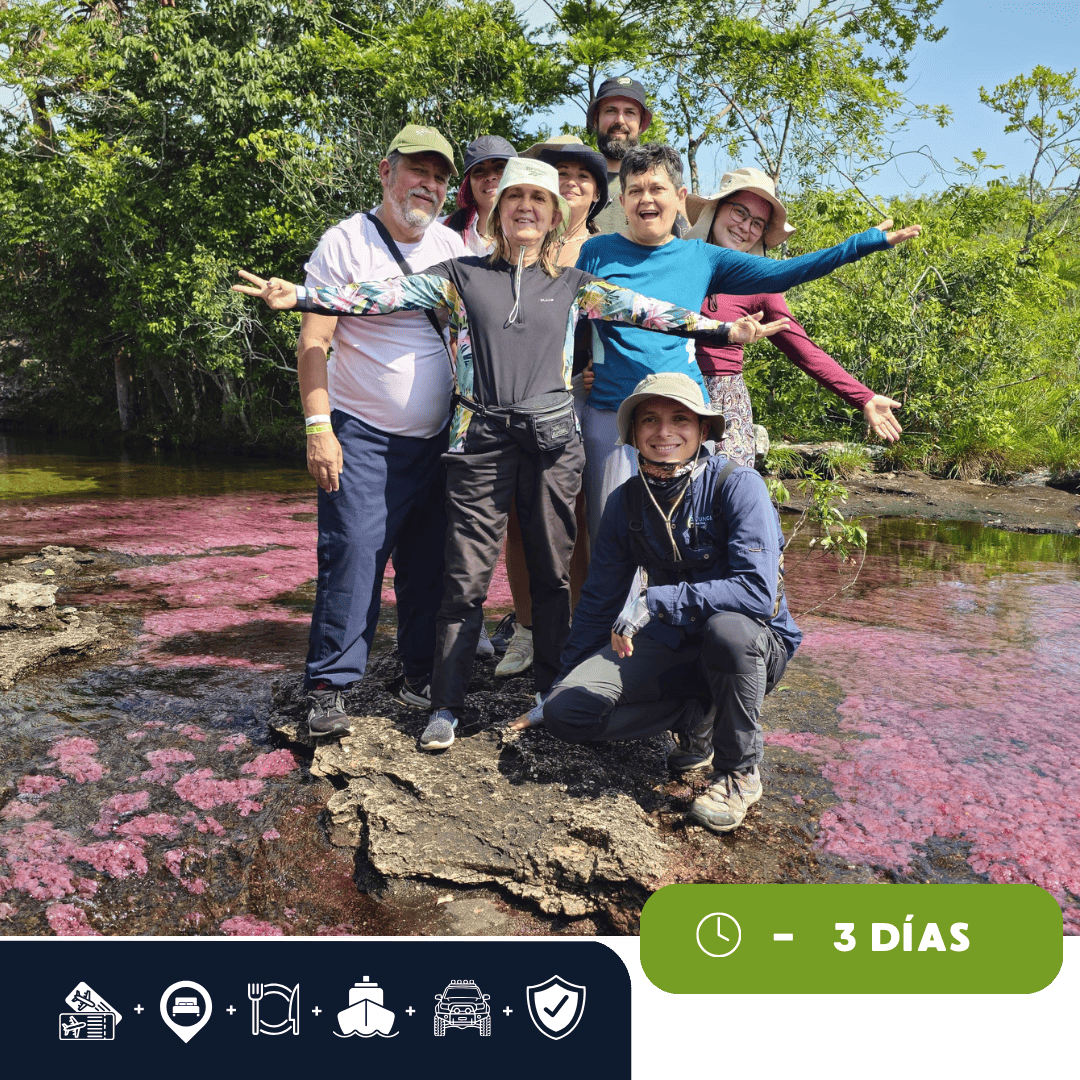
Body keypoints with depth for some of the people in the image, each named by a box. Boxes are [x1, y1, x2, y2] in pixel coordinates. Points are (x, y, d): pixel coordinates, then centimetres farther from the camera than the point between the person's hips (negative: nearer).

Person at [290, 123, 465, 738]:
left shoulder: (454, 249, 10)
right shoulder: (347, 242, -4)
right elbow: (313, 342, -8)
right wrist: (318, 426, -17)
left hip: (437, 439, 5)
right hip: (363, 439, -4)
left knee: (429, 566, 8)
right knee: (352, 557, -10)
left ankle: (423, 677, 21)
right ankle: (330, 687, 1)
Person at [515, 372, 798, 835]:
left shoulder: (737, 485, -17)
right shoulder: (627, 501, -2)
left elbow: (758, 591, -29)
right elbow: (600, 601, 8)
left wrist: (653, 602, -30)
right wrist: (561, 687, 12)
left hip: (753, 644, -3)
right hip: (669, 644, 4)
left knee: (728, 627, -40)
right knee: (567, 711, -16)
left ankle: (740, 771, -13)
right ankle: (697, 718, 4)